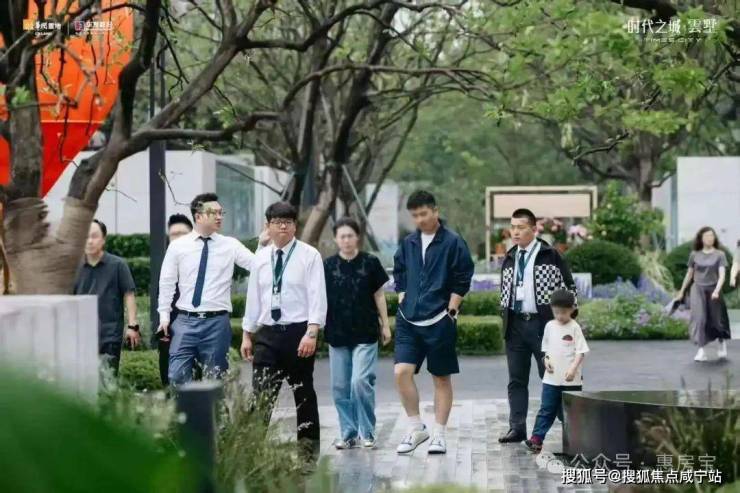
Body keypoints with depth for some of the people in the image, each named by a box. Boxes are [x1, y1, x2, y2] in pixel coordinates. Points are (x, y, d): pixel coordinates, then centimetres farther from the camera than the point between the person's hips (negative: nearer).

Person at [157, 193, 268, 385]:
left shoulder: (230, 245, 3)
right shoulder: (178, 246, 3)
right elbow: (167, 283, 7)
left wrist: (263, 245, -21)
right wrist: (164, 316, 3)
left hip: (217, 322, 0)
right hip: (185, 321, 0)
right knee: (177, 376, -5)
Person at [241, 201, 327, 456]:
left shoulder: (309, 255, -3)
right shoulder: (261, 258, 10)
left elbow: (317, 296, -9)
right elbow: (253, 298, 13)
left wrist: (311, 333, -18)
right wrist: (247, 335, 11)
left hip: (298, 332, -3)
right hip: (267, 333, 3)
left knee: (303, 393, 7)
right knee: (261, 394, -5)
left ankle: (308, 445, 16)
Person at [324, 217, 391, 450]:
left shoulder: (370, 263, 0)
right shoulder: (328, 266, 4)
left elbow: (379, 295, 7)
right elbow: (320, 297, 8)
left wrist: (385, 325, 7)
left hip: (365, 333, -3)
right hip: (337, 334, 3)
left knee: (361, 382, -12)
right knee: (340, 387, 5)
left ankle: (367, 433, -1)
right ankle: (348, 433, 15)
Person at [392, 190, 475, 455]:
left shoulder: (453, 242, -5)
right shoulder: (408, 243, 10)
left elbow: (462, 281, -5)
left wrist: (450, 310, -9)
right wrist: (402, 300, 10)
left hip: (439, 321, -4)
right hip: (408, 321, 4)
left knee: (442, 378, 4)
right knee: (402, 372, -10)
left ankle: (438, 434, 12)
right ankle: (416, 428, 4)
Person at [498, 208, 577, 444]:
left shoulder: (550, 256, -3)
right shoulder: (509, 259, 14)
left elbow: (569, 287, -1)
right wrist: (505, 318, 14)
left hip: (543, 324, -5)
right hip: (515, 325, 5)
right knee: (516, 379, 6)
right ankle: (517, 428, 10)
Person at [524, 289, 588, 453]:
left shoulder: (574, 328, -6)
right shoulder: (550, 326, 8)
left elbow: (581, 351, -9)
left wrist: (573, 368, -21)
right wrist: (546, 360, -2)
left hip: (571, 380, -3)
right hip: (551, 378, 3)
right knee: (547, 409, 0)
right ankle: (536, 439, -5)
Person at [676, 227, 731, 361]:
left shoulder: (719, 255, -2)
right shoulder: (694, 255, 4)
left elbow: (722, 275, -10)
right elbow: (689, 274, 15)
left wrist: (717, 290, -25)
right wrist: (682, 291, 19)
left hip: (713, 291, -1)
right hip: (698, 290, 1)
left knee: (716, 319, 7)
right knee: (699, 318, -14)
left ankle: (723, 343, 36)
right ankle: (701, 351, -15)